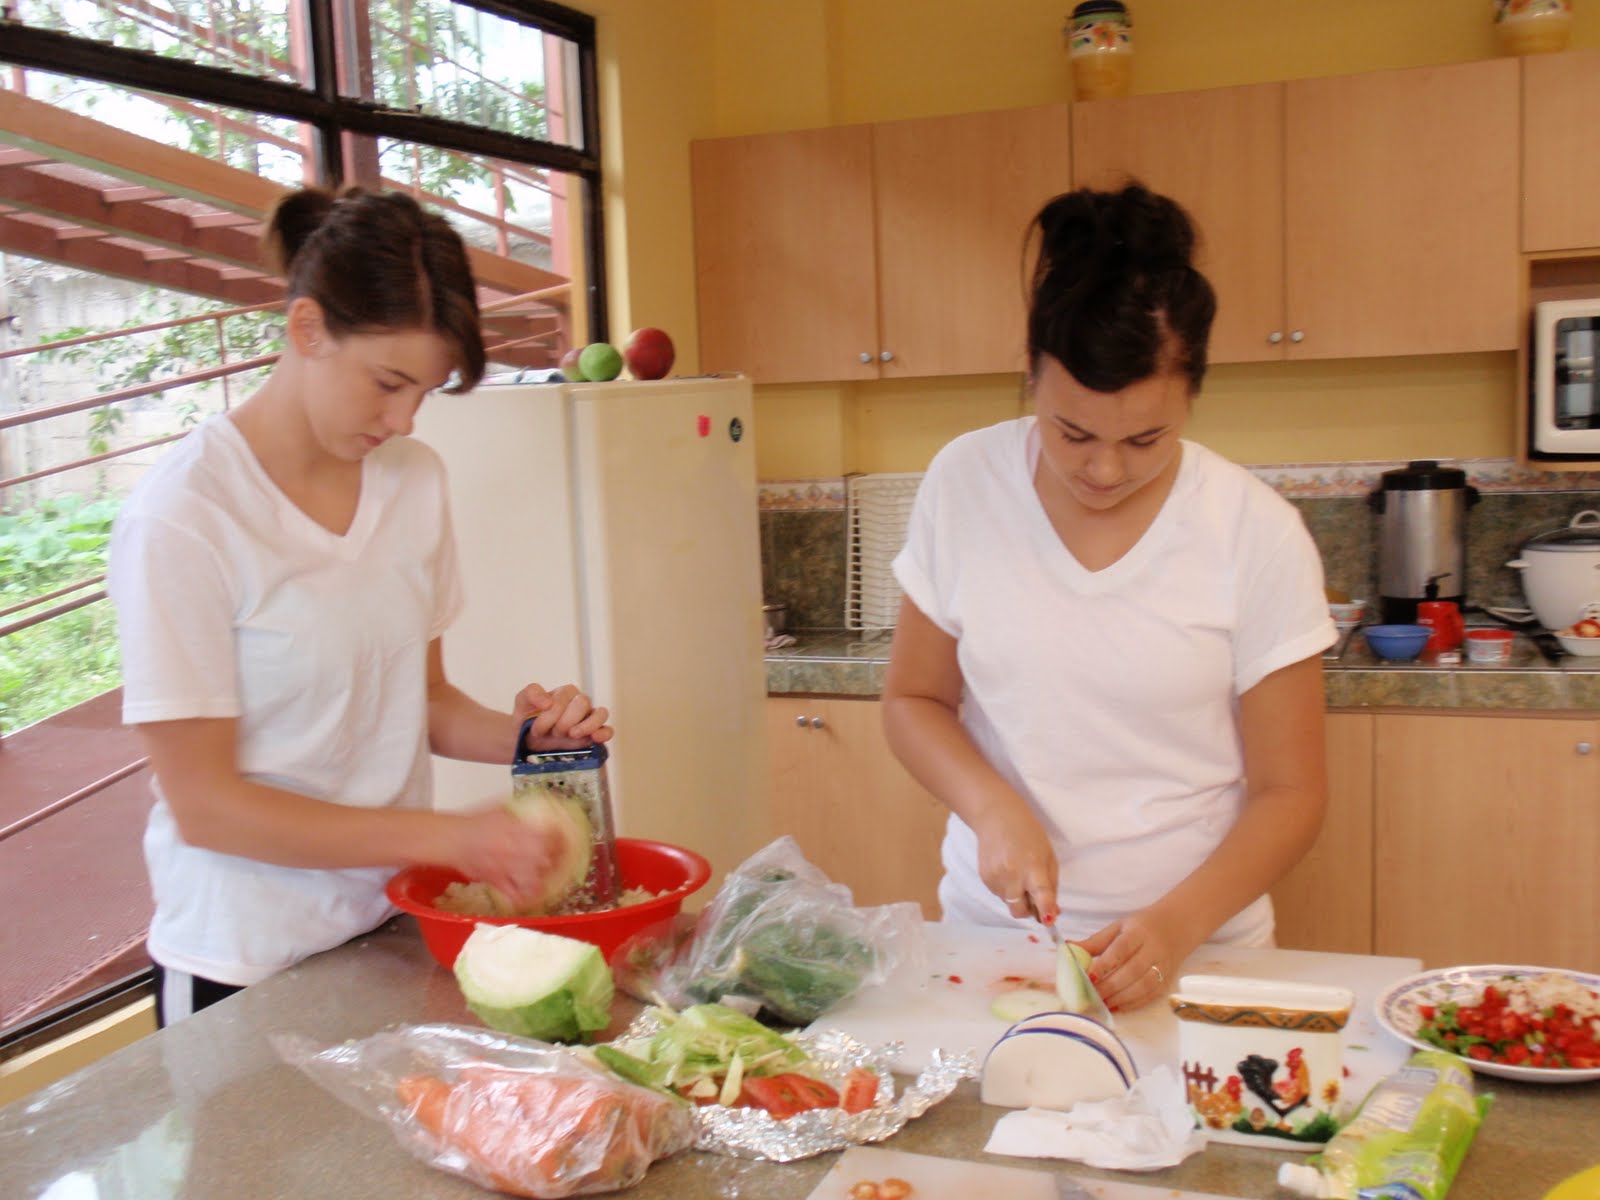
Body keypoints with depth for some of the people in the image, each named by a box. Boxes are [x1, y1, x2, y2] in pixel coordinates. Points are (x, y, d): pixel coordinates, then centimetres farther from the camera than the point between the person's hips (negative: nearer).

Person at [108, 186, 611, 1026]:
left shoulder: (415, 479, 0)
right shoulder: (182, 518, -19)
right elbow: (204, 804, -17)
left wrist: (528, 734, -11)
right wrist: (447, 836, -21)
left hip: (394, 925, 6)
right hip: (246, 966, -5)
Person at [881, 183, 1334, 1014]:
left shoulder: (1259, 536, -8)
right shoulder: (964, 484, -4)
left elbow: (1289, 794, -3)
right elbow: (913, 698, 5)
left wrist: (1177, 926, -18)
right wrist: (993, 807, -12)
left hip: (1191, 948, -1)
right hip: (994, 927, 1)